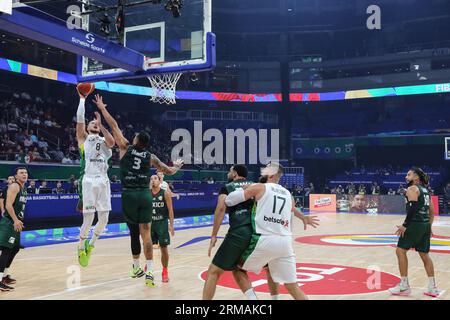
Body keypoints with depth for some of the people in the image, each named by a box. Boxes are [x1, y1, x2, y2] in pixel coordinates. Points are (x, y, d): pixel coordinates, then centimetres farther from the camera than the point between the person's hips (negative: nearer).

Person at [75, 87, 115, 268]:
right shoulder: (83, 137, 12)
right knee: (88, 219, -6)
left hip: (103, 181, 4)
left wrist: (101, 125, -4)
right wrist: (82, 99, 2)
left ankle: (91, 245, 26)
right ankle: (81, 249, 15)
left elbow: (112, 142, -6)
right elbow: (80, 118, -2)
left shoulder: (104, 140, 19)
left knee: (104, 219, 3)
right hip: (88, 180, -4)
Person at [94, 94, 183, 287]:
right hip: (144, 195, 1)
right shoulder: (151, 157, 8)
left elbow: (114, 126, 8)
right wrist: (177, 166, 37)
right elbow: (169, 171, 14)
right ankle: (149, 272, -6)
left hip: (129, 195, -1)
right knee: (145, 234, 0)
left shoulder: (126, 148, 3)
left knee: (134, 232, 11)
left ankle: (136, 268, 23)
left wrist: (102, 108, 18)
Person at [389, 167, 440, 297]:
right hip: (425, 225, 9)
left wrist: (405, 225, -19)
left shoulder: (412, 189, -8)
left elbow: (413, 208, -20)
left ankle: (404, 286, -2)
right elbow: (432, 211, 20)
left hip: (415, 224, -9)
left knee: (401, 250, -2)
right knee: (424, 254, 15)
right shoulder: (425, 190, 18)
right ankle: (432, 288, 18)